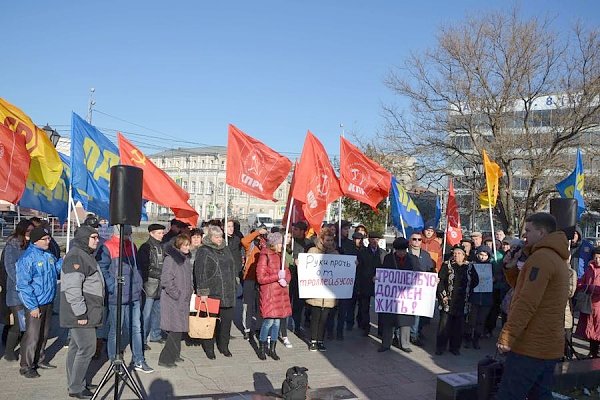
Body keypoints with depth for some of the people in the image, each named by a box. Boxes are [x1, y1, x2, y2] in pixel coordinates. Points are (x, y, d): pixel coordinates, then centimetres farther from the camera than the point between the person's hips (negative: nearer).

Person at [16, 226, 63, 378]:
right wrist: (33, 306, -20)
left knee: (44, 334, 18)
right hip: (35, 305, -8)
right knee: (32, 336, -2)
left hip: (48, 302, 8)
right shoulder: (27, 258, -17)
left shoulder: (48, 255, 6)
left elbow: (57, 267, 21)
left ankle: (40, 360, 33)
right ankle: (26, 367, 12)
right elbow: (23, 285, -19)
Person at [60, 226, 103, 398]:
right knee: (87, 348, -7)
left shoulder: (86, 255, 17)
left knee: (76, 347, 16)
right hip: (81, 313, -10)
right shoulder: (75, 256, -17)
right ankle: (76, 388, 3)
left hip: (87, 312, 10)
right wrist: (81, 312, -23)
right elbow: (72, 288, -24)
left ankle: (74, 384, 25)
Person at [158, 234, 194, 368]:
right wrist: (177, 294, -15)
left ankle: (175, 354, 26)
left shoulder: (186, 259, 12)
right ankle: (165, 359, 1)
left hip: (183, 300, 8)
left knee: (180, 329, 13)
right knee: (175, 330, -8)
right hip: (173, 301, -8)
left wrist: (190, 291, 14)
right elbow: (166, 280, -18)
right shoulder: (171, 259, -14)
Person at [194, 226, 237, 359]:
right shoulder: (204, 252, -6)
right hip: (212, 293, -6)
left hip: (227, 292, 6)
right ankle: (209, 347, 16)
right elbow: (200, 272, -11)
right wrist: (203, 291, -15)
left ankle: (223, 346, 25)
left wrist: (232, 286, 20)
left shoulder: (226, 250, 14)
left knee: (227, 319, 9)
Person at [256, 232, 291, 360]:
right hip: (268, 293, -7)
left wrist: (285, 279, -5)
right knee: (269, 321, -7)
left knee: (277, 321, 9)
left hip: (280, 293, 7)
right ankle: (261, 348, 11)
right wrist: (277, 276, -17)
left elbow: (287, 273, 17)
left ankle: (272, 349, 20)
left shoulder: (279, 255, 13)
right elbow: (260, 278, -14)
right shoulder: (264, 256, -10)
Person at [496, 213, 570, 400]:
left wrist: (507, 335, -21)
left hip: (531, 347, -10)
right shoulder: (557, 259, 18)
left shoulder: (541, 258, -16)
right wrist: (512, 268, 5)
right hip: (550, 347, 10)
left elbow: (527, 303, -23)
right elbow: (524, 289, 20)